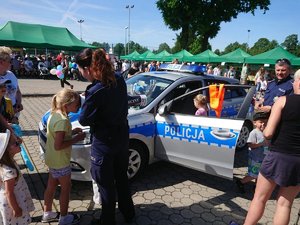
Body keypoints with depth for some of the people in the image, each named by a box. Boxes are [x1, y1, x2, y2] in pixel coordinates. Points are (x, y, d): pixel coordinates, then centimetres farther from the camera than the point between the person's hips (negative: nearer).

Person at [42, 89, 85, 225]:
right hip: (60, 161, -9)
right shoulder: (63, 120, -29)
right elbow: (58, 145, -30)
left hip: (51, 158, 9)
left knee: (51, 186, 22)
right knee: (66, 188, 10)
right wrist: (76, 139, -21)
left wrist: (72, 132, 2)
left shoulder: (54, 114, 1)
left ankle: (47, 214, 40)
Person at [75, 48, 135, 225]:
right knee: (121, 176, 26)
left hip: (104, 142, -7)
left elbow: (84, 120, -14)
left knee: (106, 183, 13)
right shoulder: (119, 79, -5)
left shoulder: (95, 92, -27)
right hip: (122, 135, 8)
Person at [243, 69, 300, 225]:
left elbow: (268, 133, -14)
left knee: (260, 198, 13)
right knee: (285, 202, 16)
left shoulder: (283, 101, -9)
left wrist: (263, 133, 7)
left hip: (279, 156, -3)